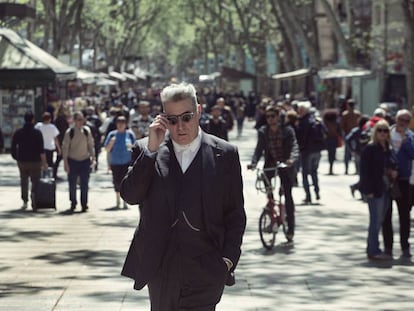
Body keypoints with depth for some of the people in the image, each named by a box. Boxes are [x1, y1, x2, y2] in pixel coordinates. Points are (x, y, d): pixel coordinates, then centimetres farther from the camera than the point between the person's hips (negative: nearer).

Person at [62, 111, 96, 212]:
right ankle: (73, 203, 22)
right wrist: (66, 163, -7)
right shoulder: (70, 132, -6)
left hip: (85, 160, 2)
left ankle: (84, 204, 9)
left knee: (84, 184, 0)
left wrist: (93, 158, 5)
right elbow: (65, 148, -3)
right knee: (72, 184, 4)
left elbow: (91, 145, 11)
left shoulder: (87, 130, 1)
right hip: (72, 161, -2)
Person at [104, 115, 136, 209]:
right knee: (117, 181, 7)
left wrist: (131, 147, -13)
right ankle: (118, 200, 25)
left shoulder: (130, 134, 5)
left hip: (127, 162, -2)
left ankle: (125, 201, -3)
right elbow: (107, 150, 7)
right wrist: (111, 142, -11)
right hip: (115, 162, 2)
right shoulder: (112, 134, 7)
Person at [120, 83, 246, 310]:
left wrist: (228, 260, -4)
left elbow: (235, 215, 5)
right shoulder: (146, 151, 4)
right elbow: (130, 196, -9)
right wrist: (151, 149, -14)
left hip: (204, 273, -2)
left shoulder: (224, 154, 1)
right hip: (160, 268, 2)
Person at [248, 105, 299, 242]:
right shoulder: (263, 132, 5)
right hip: (270, 164, 2)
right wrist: (253, 162, -20)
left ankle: (290, 227, 4)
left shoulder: (287, 130, -3)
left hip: (285, 165, -2)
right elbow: (259, 148, -2)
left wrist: (292, 159, -36)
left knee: (288, 195, -6)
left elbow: (294, 146, -14)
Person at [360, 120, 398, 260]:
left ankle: (372, 249, 18)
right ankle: (373, 251, 0)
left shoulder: (388, 149, 13)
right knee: (376, 220, -5)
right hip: (375, 190, -7)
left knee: (379, 220, 11)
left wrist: (393, 172, 0)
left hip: (386, 189, 7)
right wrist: (368, 190, -18)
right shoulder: (370, 148, -9)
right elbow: (364, 170, -13)